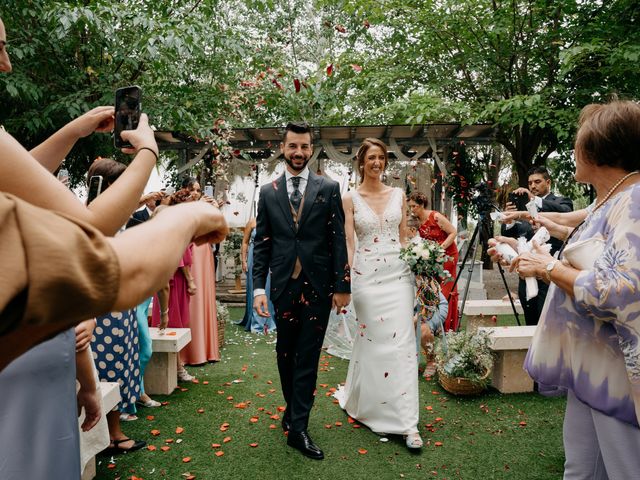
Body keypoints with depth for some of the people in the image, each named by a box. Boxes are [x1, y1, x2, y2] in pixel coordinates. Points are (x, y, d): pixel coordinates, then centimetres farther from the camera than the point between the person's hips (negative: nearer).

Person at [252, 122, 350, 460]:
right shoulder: (268, 192, 7)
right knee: (285, 353, 14)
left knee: (308, 356, 3)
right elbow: (261, 243, 6)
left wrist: (342, 286, -4)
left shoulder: (329, 189, 2)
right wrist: (258, 287, -1)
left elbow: (338, 239, -1)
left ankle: (298, 428, 11)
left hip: (318, 284, -2)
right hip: (283, 284, 2)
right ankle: (294, 408, 35)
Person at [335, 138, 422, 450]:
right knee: (370, 340, 6)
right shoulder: (350, 199, 2)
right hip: (366, 275, -2)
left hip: (398, 273, 2)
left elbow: (404, 237, 11)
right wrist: (345, 278, -12)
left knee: (402, 342, -1)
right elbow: (348, 242, -3)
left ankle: (407, 423, 7)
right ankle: (359, 398, 34)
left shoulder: (398, 195, 9)